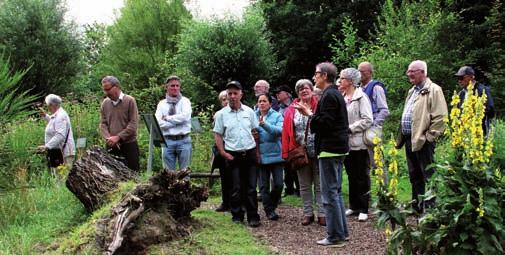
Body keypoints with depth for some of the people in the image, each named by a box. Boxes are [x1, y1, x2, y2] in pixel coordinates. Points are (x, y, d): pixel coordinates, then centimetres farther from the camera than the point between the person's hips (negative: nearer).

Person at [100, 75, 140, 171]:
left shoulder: (129, 100, -5)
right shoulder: (105, 103, 8)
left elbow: (133, 124, -11)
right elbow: (103, 124, 7)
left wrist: (118, 137, -16)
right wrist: (108, 138, -11)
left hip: (129, 144, -4)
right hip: (111, 146, 4)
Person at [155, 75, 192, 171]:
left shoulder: (185, 101, 5)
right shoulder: (162, 104, 8)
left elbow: (185, 116, -15)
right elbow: (159, 123, -7)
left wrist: (167, 118, -8)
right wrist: (176, 121, -13)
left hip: (183, 140, -1)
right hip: (167, 141, 1)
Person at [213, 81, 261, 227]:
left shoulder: (249, 111, 6)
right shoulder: (221, 114, 1)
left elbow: (255, 131, 12)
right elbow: (217, 135, 4)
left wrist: (255, 149, 2)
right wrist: (223, 153, -5)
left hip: (250, 153, 1)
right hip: (233, 155, -1)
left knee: (251, 187, 3)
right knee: (236, 188, 4)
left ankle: (253, 217, 9)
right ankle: (237, 216, 16)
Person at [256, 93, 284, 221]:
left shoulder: (277, 116, -2)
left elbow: (280, 130, -18)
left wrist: (264, 124, -31)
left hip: (275, 155, -1)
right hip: (261, 156, 1)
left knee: (278, 184, 1)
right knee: (264, 185, 5)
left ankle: (272, 205, 25)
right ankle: (269, 210, 18)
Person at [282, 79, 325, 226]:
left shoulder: (319, 106, 0)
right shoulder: (292, 110, 5)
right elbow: (286, 132, 1)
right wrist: (286, 153, -5)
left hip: (318, 153, -2)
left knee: (320, 185, 5)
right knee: (304, 186, 11)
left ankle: (322, 214, 12)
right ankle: (308, 213, 21)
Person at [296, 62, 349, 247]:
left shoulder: (329, 96, -16)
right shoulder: (336, 94, 16)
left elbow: (325, 123, -22)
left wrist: (310, 114, -11)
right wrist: (311, 114, 12)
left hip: (329, 149, -10)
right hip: (338, 148, 10)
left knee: (329, 194, -5)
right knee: (336, 191, 15)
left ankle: (335, 237, -1)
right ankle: (342, 232, 22)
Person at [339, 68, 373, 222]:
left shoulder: (361, 97, -9)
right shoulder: (342, 98, 11)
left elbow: (368, 120, -16)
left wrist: (350, 128, -17)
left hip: (359, 143, -7)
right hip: (346, 143, 7)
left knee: (362, 177, 1)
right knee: (351, 176, 14)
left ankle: (364, 209, 8)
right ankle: (354, 206, 24)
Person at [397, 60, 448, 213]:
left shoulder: (433, 90, -9)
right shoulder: (412, 91, 20)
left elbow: (440, 117, -15)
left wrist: (429, 137, -16)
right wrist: (402, 137, 17)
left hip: (423, 141, -9)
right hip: (409, 139, 9)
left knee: (428, 176, -3)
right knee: (414, 176, 16)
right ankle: (416, 206, 26)